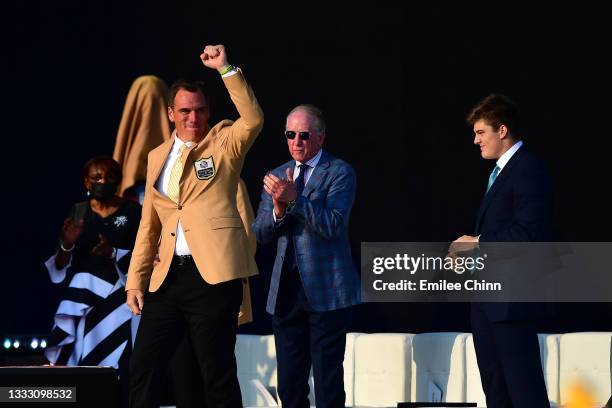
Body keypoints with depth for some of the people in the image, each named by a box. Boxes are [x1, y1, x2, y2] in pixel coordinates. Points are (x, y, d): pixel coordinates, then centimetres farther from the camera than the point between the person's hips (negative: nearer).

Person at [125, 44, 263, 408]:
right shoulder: (158, 157, 17)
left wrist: (226, 69, -20)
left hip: (214, 273, -5)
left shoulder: (224, 142, 5)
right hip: (168, 276, 5)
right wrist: (136, 281, 14)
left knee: (218, 371, -2)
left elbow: (254, 120, -17)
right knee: (143, 367, 5)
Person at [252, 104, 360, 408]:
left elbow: (332, 225, -14)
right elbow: (260, 234, 11)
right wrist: (278, 209, -9)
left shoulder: (340, 172, -2)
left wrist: (294, 200, -24)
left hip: (326, 291, -5)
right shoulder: (276, 177, 15)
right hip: (286, 291, 5)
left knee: (328, 383, -4)